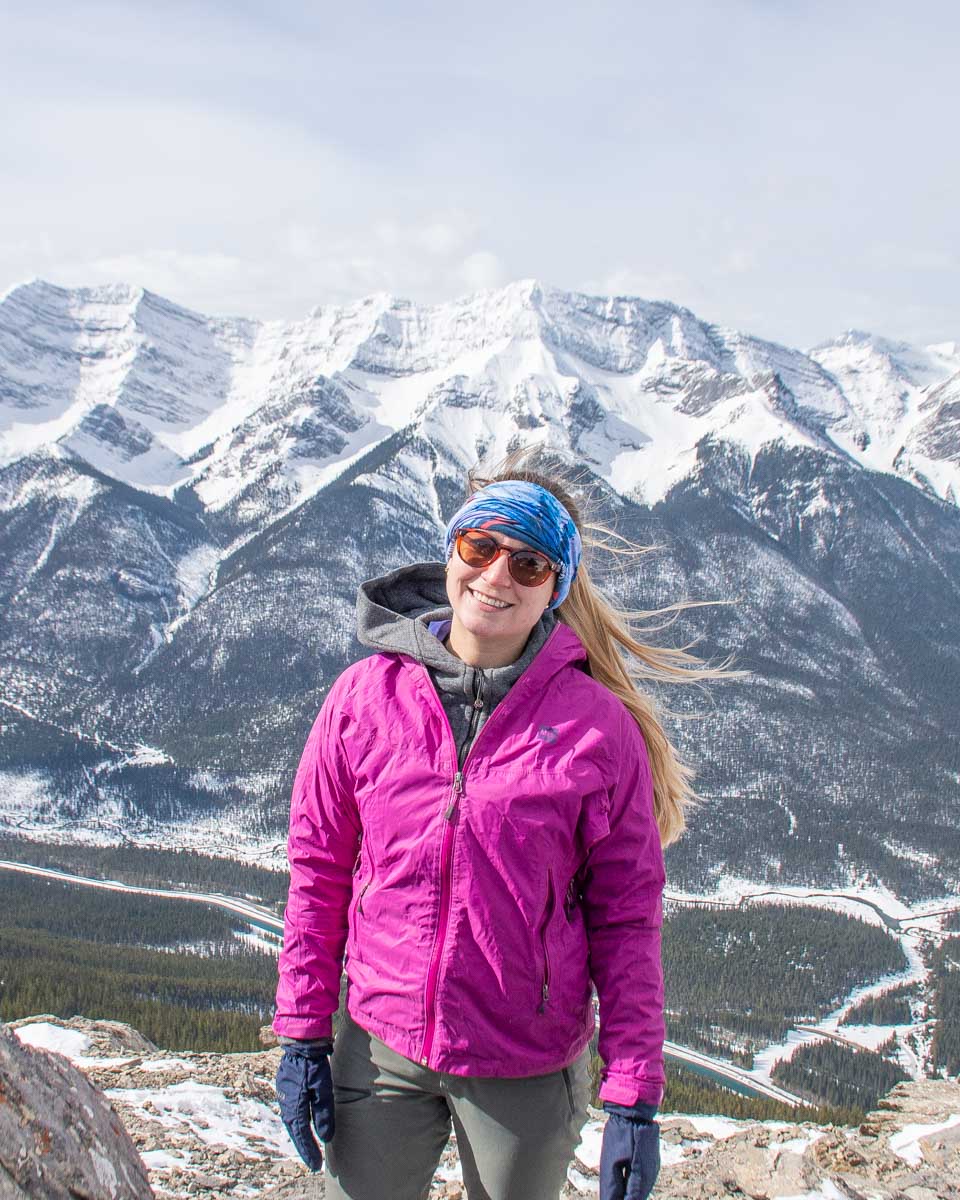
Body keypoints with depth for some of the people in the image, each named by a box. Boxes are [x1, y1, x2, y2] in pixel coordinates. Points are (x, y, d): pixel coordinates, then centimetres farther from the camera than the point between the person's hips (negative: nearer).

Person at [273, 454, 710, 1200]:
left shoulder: (599, 727, -10)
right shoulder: (368, 695, -4)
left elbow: (627, 919, -6)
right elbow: (319, 867, 3)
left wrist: (635, 1097, -6)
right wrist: (302, 1035, 3)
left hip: (527, 1072, -1)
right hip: (379, 1052, 2)